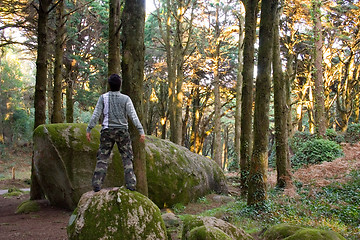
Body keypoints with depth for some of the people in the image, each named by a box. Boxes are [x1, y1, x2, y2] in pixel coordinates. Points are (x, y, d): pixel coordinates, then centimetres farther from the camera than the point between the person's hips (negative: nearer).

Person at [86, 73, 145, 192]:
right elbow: (133, 116, -8)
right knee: (127, 158, 6)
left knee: (102, 158, 6)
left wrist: (88, 129, 4)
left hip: (107, 131, 1)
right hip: (122, 131, -1)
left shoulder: (103, 97, -1)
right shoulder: (125, 99, -3)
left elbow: (96, 115, -2)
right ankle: (131, 184, 0)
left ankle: (97, 184, 2)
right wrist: (141, 130, -8)